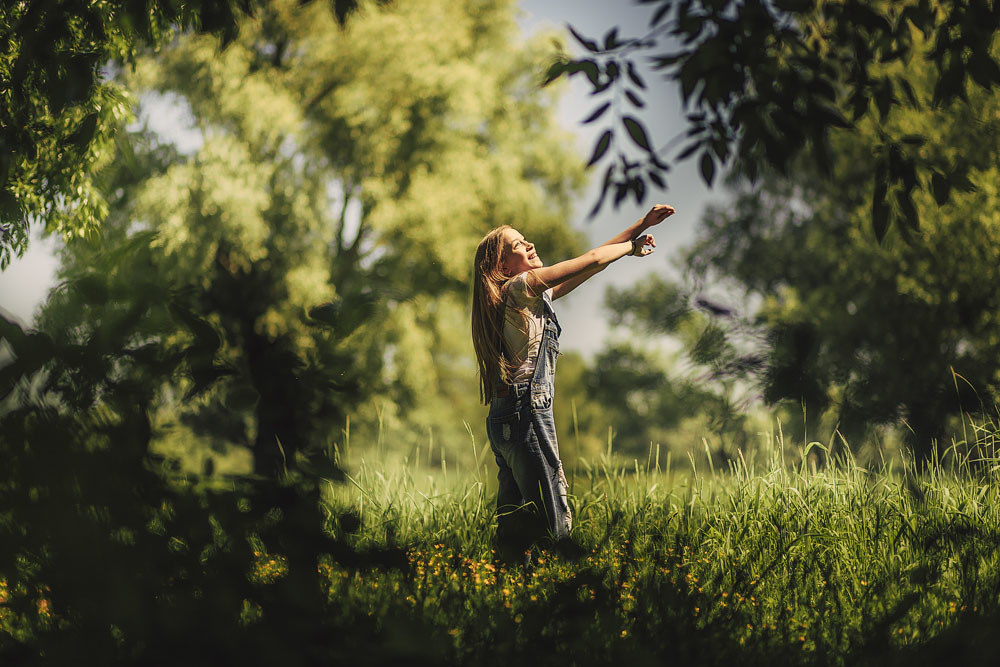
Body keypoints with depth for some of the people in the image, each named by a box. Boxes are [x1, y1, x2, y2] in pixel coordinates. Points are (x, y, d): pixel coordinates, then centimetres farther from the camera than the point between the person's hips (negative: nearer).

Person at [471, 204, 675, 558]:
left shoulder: (534, 294, 19)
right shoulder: (520, 288, -8)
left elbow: (587, 268, 21)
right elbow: (593, 259, -7)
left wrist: (642, 224, 22)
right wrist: (632, 246, 12)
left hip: (505, 419, 10)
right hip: (526, 413, -10)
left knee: (514, 522, 7)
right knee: (553, 519, -11)